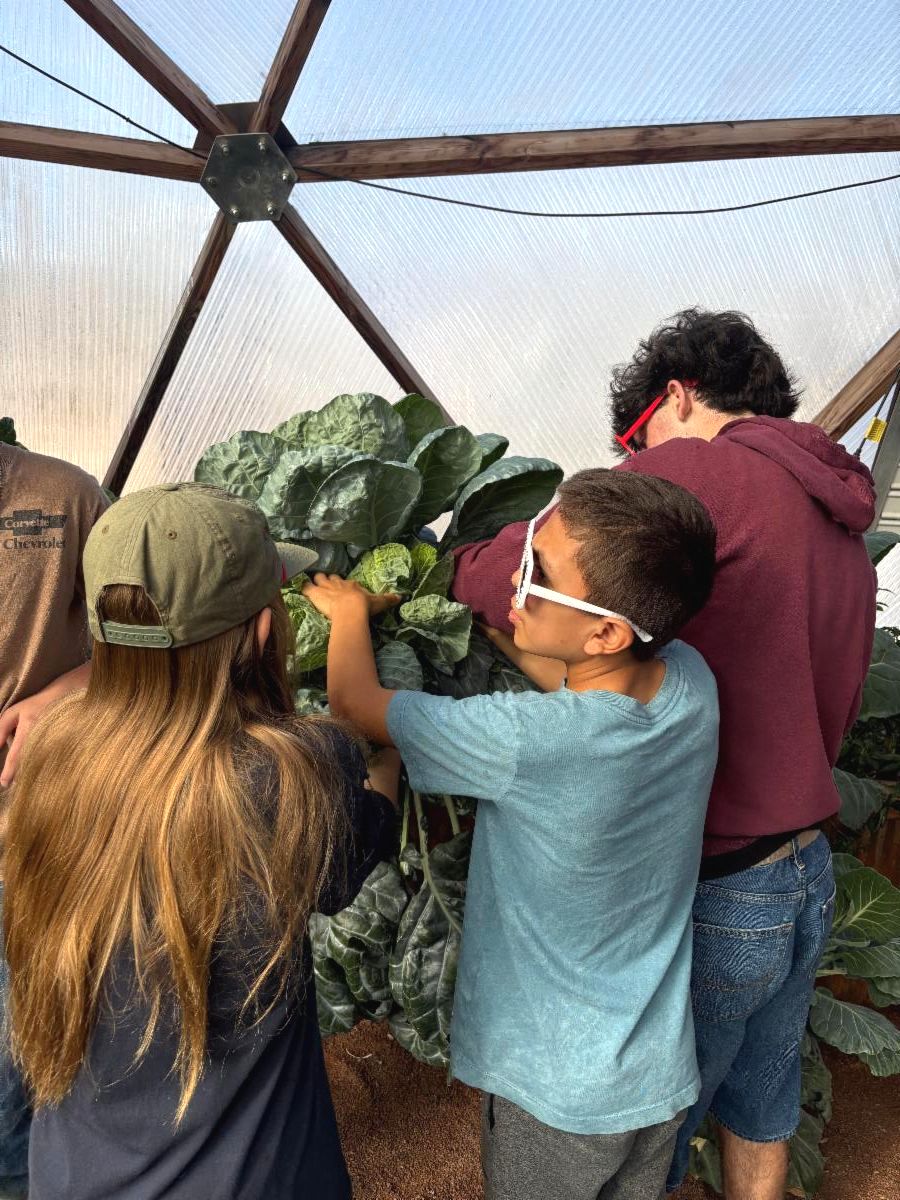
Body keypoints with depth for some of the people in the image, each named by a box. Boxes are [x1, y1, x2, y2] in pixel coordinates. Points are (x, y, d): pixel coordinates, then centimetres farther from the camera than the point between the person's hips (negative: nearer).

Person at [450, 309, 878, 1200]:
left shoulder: (700, 470, -18)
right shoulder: (846, 532, 8)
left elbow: (516, 576, -28)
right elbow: (826, 710, 13)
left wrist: (456, 566, -7)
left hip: (707, 893, -8)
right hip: (809, 879, 8)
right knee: (760, 1109, 30)